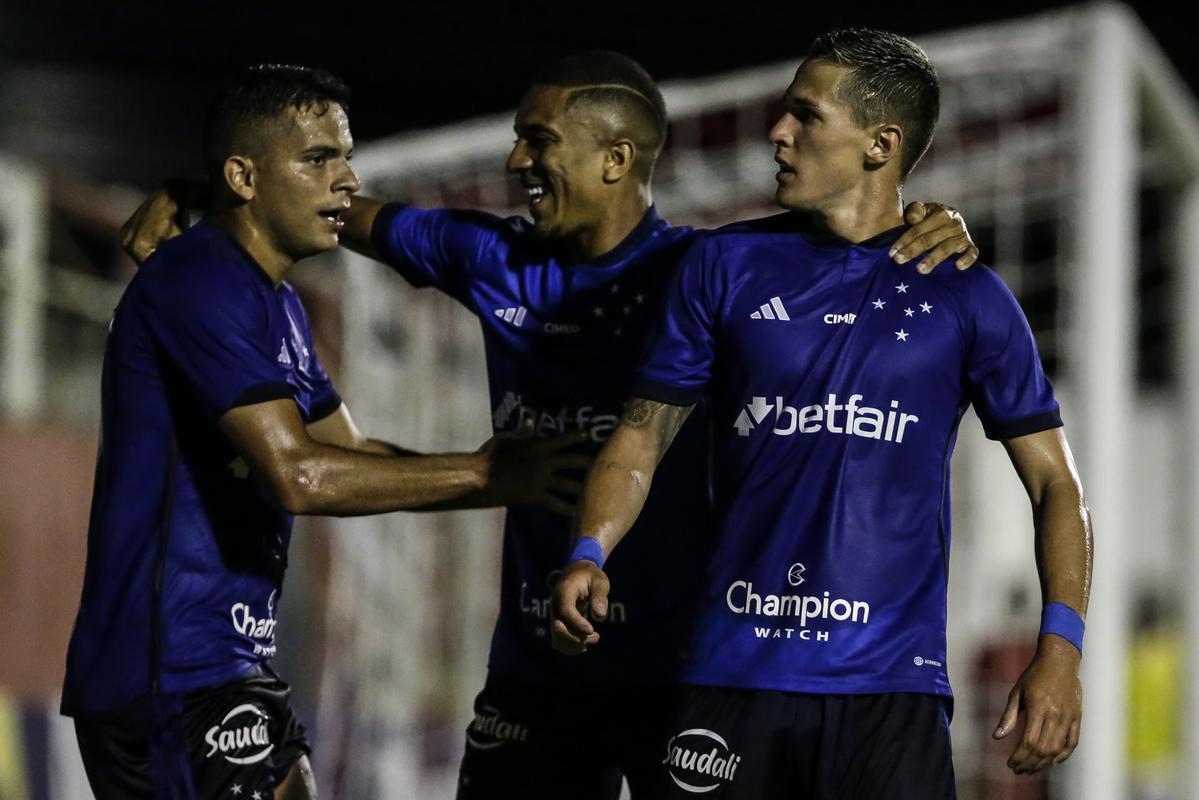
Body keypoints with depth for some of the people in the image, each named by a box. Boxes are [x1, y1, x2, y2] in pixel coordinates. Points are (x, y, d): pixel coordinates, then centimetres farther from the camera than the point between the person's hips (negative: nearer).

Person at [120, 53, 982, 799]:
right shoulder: (495, 260, 6)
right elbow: (348, 212, 16)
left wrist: (931, 234, -30)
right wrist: (186, 194, 10)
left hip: (672, 665, -5)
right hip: (532, 665, 5)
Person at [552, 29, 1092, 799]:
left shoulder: (966, 297, 5)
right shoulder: (727, 266, 9)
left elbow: (1054, 483, 6)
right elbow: (643, 435, 11)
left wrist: (1060, 647, -9)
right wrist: (590, 555, -9)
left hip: (893, 687, -1)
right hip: (735, 674, 1)